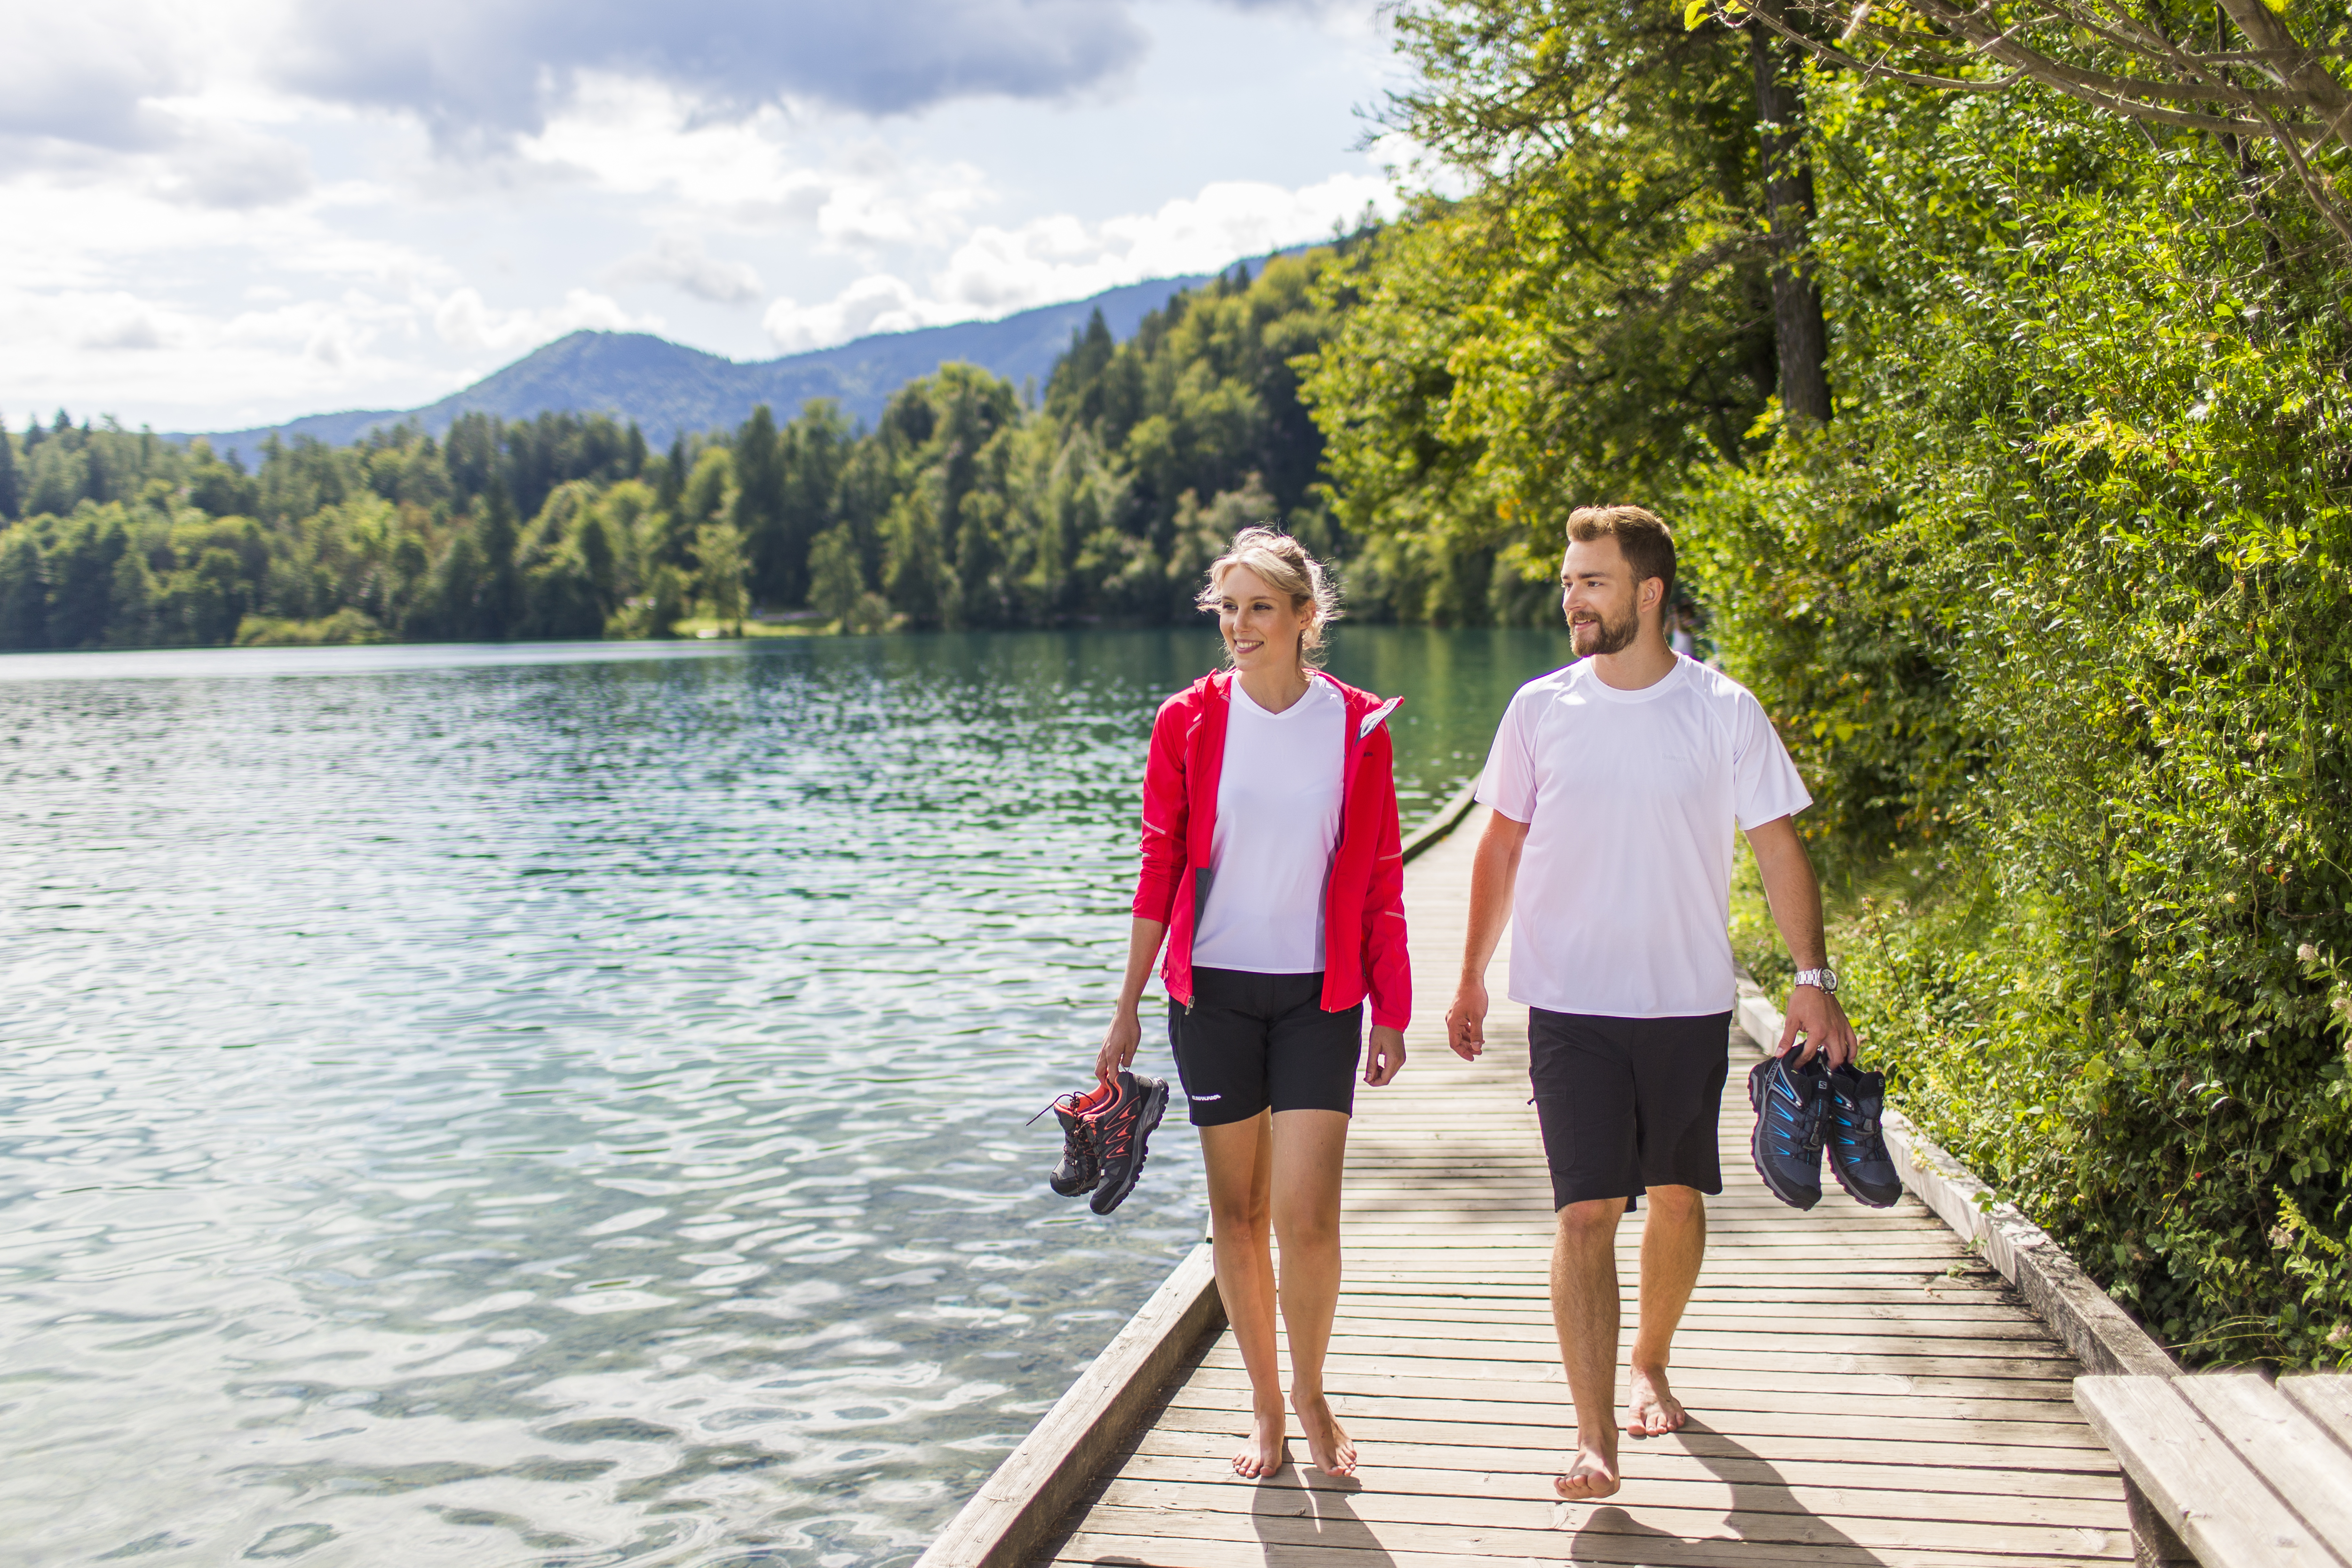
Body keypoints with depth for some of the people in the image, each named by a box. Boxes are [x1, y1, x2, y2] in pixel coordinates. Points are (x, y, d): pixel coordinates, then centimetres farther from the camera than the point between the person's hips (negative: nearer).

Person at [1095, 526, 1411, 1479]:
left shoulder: (1359, 725, -1)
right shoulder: (1189, 722, -1)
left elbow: (1380, 881, 2)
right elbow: (1160, 871, 3)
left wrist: (1390, 1014, 2)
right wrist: (1129, 1006, 3)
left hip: (1318, 995, -1)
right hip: (1214, 989, 1)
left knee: (1307, 1217, -7)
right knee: (1237, 1209, 8)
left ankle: (1310, 1390, 18)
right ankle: (1265, 1405, 25)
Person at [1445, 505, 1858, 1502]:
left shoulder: (1723, 711, -3)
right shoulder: (1540, 709, 0)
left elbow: (1778, 849, 0)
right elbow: (1502, 847, 10)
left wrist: (1814, 979, -9)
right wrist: (1472, 977, 12)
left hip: (1689, 1003, 1)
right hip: (1571, 1006, -1)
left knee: (1676, 1196, 13)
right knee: (1585, 1211, -8)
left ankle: (1648, 1366, 37)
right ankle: (1594, 1438, -8)